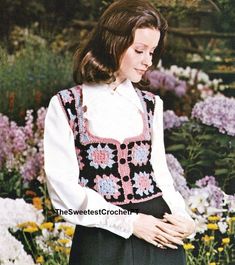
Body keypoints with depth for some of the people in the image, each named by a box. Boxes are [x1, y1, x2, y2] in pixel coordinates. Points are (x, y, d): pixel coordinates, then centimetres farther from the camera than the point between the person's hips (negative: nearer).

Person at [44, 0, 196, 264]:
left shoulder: (151, 104, 9)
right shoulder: (65, 106, -3)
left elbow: (159, 171, 12)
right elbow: (63, 186, -9)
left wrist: (180, 215, -7)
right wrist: (128, 222, -15)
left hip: (160, 238, 4)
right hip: (101, 240, -3)